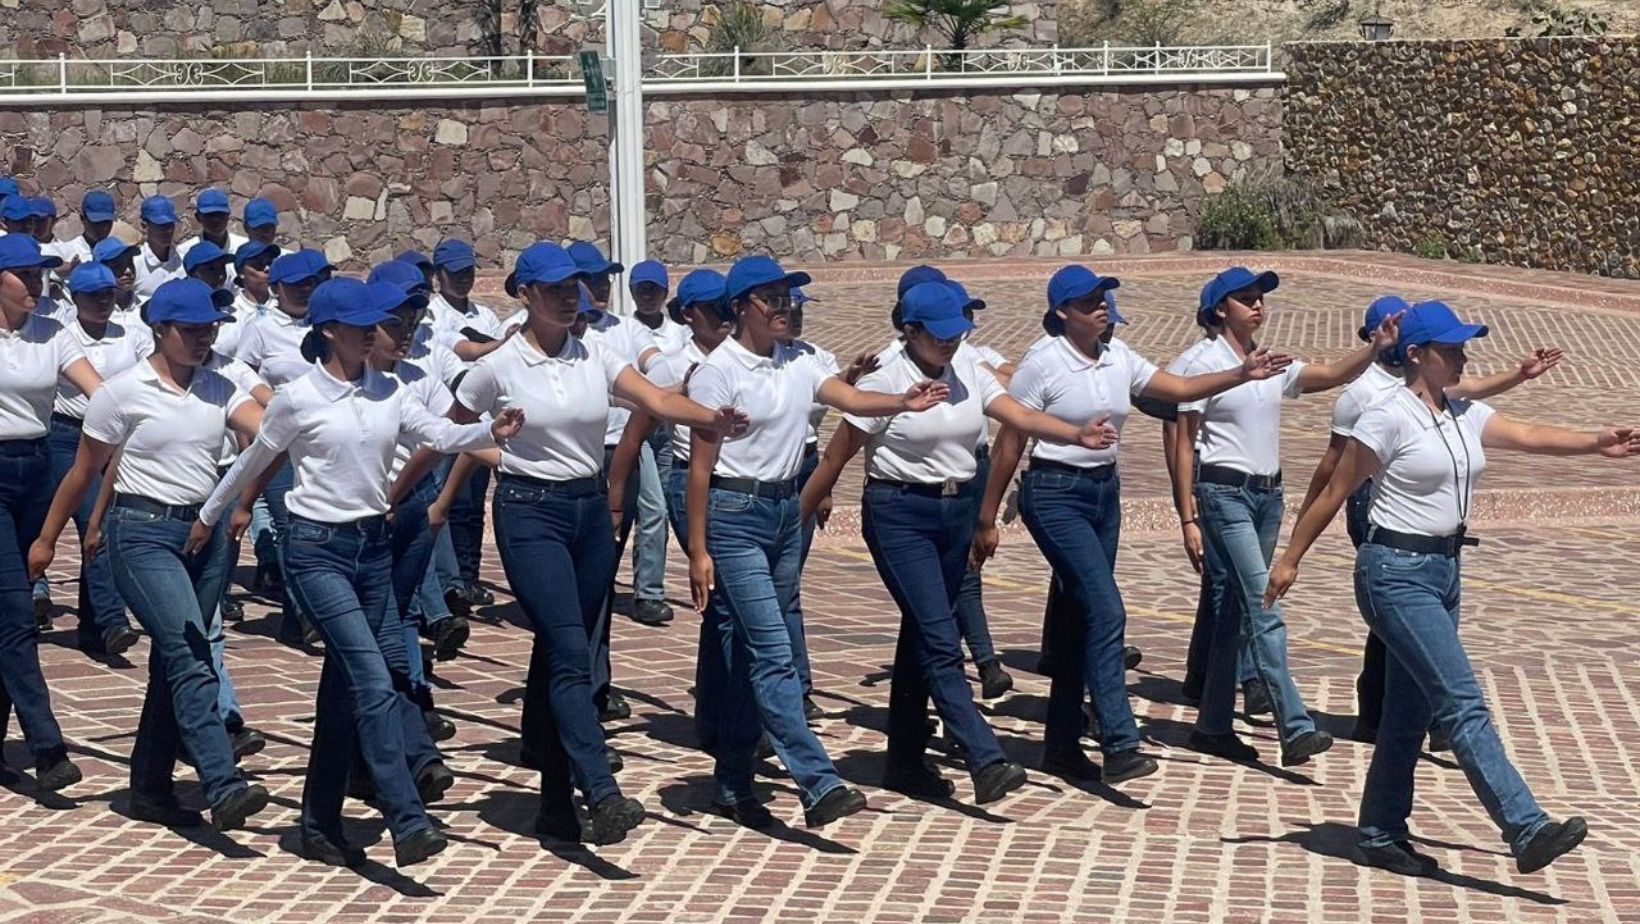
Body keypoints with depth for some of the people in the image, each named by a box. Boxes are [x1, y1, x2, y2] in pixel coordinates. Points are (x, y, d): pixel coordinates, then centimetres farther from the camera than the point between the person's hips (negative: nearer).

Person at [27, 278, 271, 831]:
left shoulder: (219, 390, 8)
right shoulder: (123, 392, -4)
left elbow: (267, 433, -10)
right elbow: (84, 473, 4)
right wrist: (47, 539, 8)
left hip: (206, 532, 6)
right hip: (143, 532, -5)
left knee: (173, 661, 10)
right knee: (189, 654, -17)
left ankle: (150, 787, 21)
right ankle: (223, 789, -26)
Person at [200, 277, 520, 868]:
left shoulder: (387, 392, 5)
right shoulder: (298, 398, -8)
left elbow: (440, 435, -8)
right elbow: (252, 463, 5)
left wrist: (491, 432, -27)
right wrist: (207, 517, 14)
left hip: (374, 543, 6)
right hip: (317, 548, -6)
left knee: (345, 685, 11)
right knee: (375, 680, -17)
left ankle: (321, 826, 22)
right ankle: (409, 824, -20)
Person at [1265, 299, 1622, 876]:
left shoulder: (1466, 415, 11)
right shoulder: (1389, 418, -11)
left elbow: (1527, 436, -2)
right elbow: (1334, 492, -7)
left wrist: (1595, 443, -16)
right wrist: (1291, 560, -4)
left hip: (1444, 569, 8)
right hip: (1397, 572, -8)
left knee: (1410, 714, 13)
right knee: (1463, 703, -13)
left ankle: (1381, 835, 23)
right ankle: (1527, 830, -18)